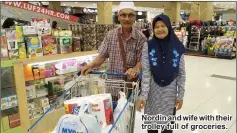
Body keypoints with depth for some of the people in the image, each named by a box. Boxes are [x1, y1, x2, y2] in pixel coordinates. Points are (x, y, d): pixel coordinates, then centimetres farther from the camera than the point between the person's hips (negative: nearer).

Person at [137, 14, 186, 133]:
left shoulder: (177, 47, -6)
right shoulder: (148, 47, -9)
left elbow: (181, 73, -1)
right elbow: (146, 73, -10)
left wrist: (180, 95, -1)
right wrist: (143, 95, -14)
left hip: (170, 92, 1)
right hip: (153, 91, -1)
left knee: (168, 122, 16)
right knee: (152, 122, 13)